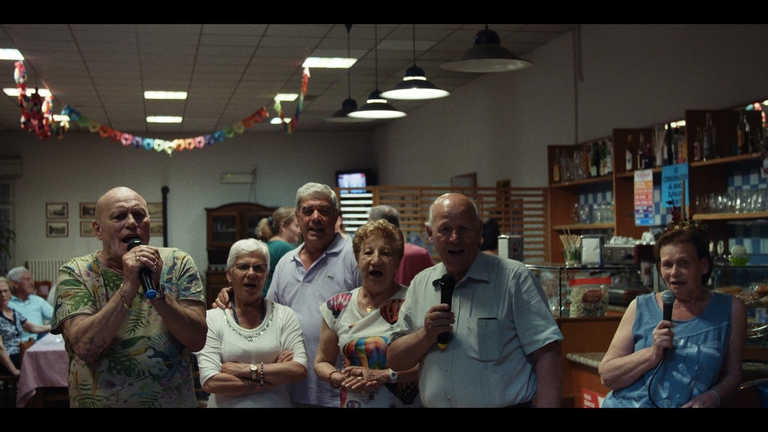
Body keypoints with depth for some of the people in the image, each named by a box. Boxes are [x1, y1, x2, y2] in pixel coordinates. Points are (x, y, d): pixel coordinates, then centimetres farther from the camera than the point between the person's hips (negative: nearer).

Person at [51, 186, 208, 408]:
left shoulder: (178, 264, -5)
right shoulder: (75, 273, -9)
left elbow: (197, 340, -14)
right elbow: (85, 348, -21)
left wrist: (157, 289, -26)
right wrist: (128, 287, -29)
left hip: (174, 400, 2)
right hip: (100, 400, -1)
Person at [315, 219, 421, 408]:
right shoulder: (338, 307, 0)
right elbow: (322, 362, 8)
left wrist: (382, 376, -20)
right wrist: (339, 378, -11)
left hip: (404, 402, -3)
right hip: (353, 402, 3)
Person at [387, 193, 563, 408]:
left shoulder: (513, 277, -11)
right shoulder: (419, 285, 3)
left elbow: (547, 355, -14)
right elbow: (395, 360, 4)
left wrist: (547, 405, -23)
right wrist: (426, 335, -14)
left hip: (508, 403, -4)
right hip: (433, 403, 4)